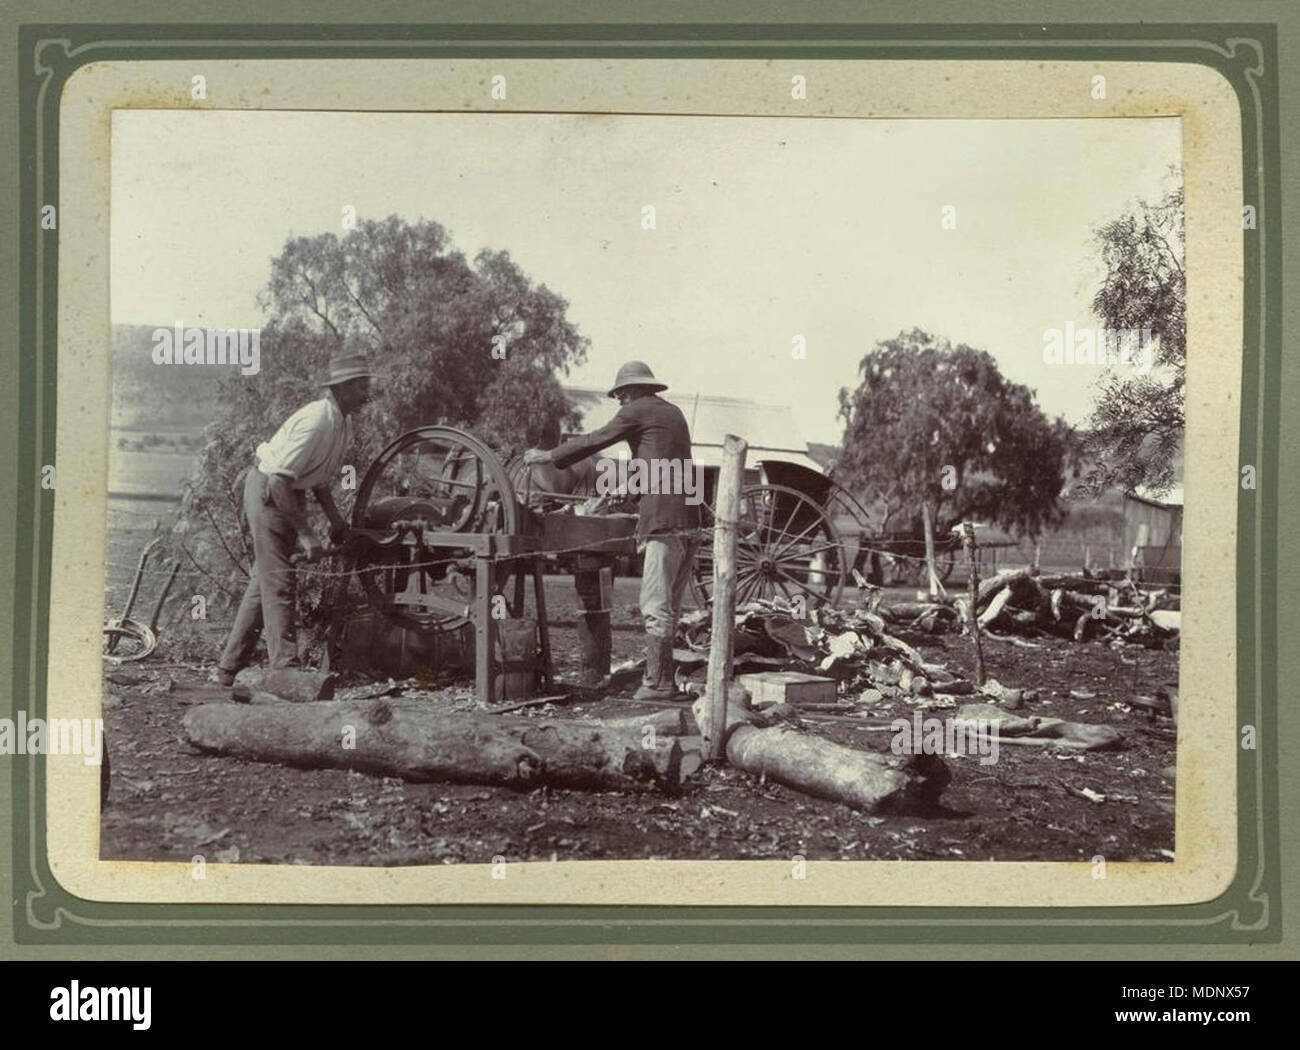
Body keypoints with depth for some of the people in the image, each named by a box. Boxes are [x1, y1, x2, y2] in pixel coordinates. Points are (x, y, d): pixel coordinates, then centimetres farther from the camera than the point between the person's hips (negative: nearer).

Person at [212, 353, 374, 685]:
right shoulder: (317, 421, -27)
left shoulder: (342, 421, 4)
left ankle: (228, 669, 22)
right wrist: (305, 534, -27)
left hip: (287, 494, 10)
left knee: (264, 581, 14)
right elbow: (279, 479, -30)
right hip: (267, 492, -10)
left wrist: (334, 517, 7)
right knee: (278, 583, -11)